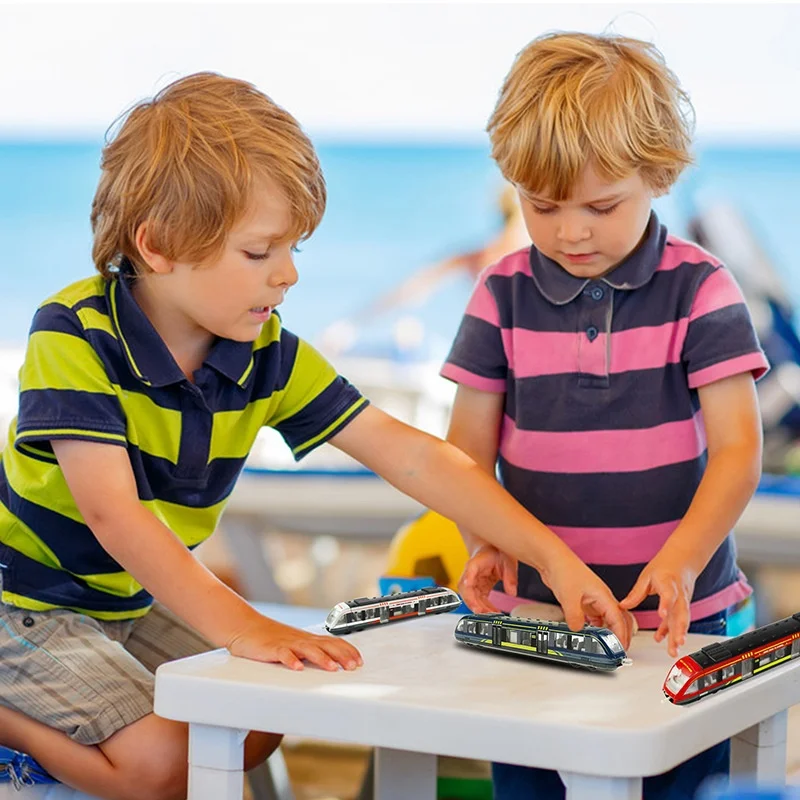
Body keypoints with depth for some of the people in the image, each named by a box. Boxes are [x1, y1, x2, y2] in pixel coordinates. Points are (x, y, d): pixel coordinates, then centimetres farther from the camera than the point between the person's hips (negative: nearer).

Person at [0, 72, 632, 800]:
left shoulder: (269, 355, -8)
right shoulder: (73, 335, -26)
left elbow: (409, 455, -10)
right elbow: (113, 513, -35)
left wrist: (552, 555, -19)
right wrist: (244, 628, -45)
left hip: (138, 597, 7)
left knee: (259, 728, 1)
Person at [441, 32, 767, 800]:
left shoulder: (699, 289, -5)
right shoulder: (504, 295, 1)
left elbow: (737, 447, -9)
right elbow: (468, 448, 4)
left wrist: (680, 562, -24)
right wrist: (484, 545, -15)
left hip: (674, 615, -2)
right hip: (532, 607, 2)